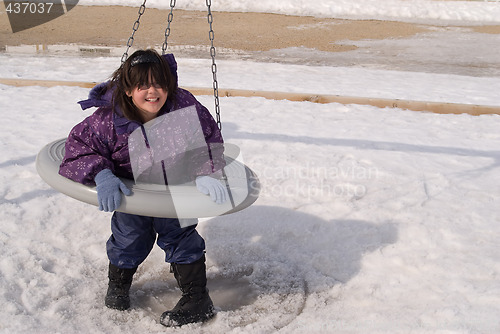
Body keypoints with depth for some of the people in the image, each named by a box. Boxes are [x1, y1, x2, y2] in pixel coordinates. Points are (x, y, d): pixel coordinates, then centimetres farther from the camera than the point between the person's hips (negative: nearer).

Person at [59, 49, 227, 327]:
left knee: (178, 233, -2)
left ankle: (198, 300, 12)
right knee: (130, 234, 5)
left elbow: (209, 140, -17)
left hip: (176, 186, 0)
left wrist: (205, 173, -33)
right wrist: (101, 174, -40)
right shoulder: (108, 119, -28)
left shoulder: (184, 105, -26)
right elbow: (79, 147, -22)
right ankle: (118, 283, 38)